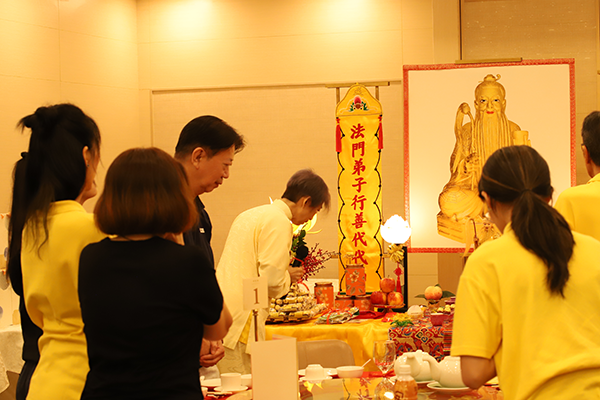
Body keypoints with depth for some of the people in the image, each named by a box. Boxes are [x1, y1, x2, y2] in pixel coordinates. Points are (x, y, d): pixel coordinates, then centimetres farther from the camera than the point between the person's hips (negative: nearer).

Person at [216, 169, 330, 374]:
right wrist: (289, 276, 4)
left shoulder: (250, 215, 20)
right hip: (238, 321, -9)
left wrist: (285, 273, 20)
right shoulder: (279, 222, -9)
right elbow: (271, 280, -16)